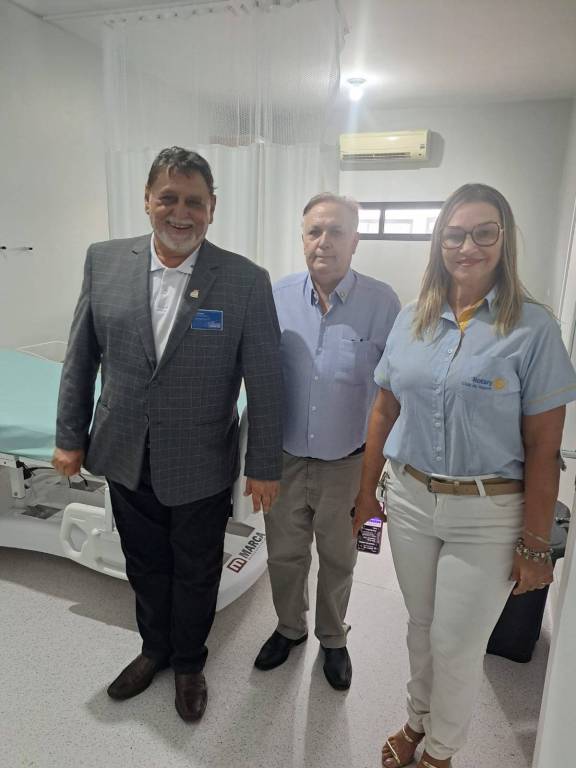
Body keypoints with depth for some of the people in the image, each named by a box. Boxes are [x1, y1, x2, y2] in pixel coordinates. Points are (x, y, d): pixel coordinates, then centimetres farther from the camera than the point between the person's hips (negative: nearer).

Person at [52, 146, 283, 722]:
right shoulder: (104, 261, -4)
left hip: (201, 468, -2)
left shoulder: (246, 281, -14)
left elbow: (265, 381, -11)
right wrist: (69, 435, 6)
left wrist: (263, 465, -8)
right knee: (145, 567, 24)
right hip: (124, 459, 3)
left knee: (196, 575, 19)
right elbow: (81, 357, 3)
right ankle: (154, 648, 52)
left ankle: (188, 661, 48)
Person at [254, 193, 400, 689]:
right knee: (284, 555, 19)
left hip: (348, 461, -1)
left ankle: (333, 638, 47)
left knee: (338, 560, 20)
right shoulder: (277, 297, -6)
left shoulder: (382, 303, -12)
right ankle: (290, 627, 48)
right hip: (286, 457, 2)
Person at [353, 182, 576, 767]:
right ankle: (418, 721, 49)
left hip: (488, 513, -3)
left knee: (457, 644, 11)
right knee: (421, 625, 21)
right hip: (409, 498, 4)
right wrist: (367, 494, 7)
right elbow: (384, 413, 6)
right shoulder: (412, 320, 1)